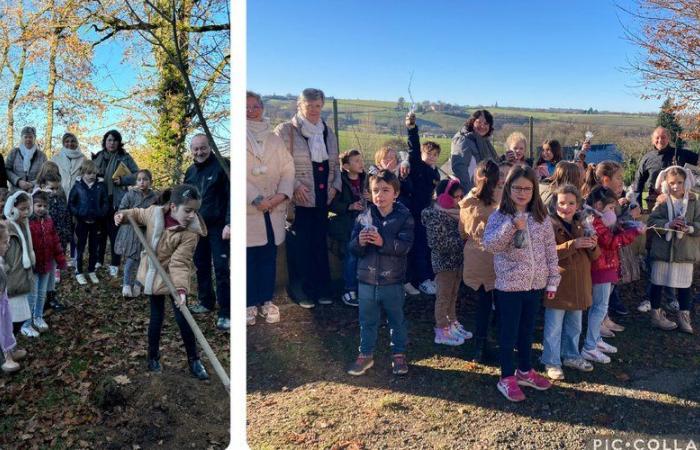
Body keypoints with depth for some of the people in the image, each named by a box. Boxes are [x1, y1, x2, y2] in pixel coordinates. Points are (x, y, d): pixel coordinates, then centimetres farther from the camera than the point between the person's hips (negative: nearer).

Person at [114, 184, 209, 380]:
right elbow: (138, 214, 8)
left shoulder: (191, 232, -27)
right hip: (153, 275, 2)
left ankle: (193, 360, 14)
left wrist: (181, 289, -41)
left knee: (183, 319, -1)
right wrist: (124, 215, -11)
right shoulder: (154, 212, -18)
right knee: (157, 316, 12)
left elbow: (179, 263, -30)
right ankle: (153, 356, 31)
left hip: (174, 277, -2)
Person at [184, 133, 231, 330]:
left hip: (218, 227, -6)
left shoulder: (222, 166, -8)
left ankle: (225, 313, -3)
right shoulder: (190, 171, 12)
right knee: (201, 266, 14)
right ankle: (205, 302, 30)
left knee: (221, 269, -7)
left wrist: (229, 223, -19)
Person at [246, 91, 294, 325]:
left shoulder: (275, 139, 14)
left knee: (269, 255, 7)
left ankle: (266, 300, 19)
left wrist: (282, 195, -9)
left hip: (274, 209, 3)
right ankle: (250, 303, 13)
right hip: (248, 209, -3)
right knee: (248, 257, 1)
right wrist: (256, 200, -15)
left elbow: (288, 168, 8)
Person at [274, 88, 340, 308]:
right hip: (299, 199, -5)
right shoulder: (286, 130, -3)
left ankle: (322, 288, 20)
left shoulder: (327, 131, 15)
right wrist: (295, 185, -16)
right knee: (300, 245, 0)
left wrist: (336, 184, 7)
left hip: (322, 198, 5)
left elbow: (335, 162, 21)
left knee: (320, 243, 10)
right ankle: (302, 290, 11)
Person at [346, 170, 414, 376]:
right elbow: (352, 248, -2)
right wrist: (359, 242, -24)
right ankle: (366, 354, 31)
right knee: (367, 321, 15)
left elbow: (404, 246, -18)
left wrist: (383, 242, -31)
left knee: (397, 320, 15)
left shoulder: (404, 217, -7)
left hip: (393, 281, -2)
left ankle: (399, 354, 33)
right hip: (367, 280, 2)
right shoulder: (363, 218, -1)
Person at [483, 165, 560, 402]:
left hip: (536, 284, 4)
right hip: (509, 285, -4)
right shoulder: (499, 216, -9)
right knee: (509, 332, 6)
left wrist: (552, 280, 6)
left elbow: (551, 249, 6)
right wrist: (512, 226, -32)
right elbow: (489, 244, -22)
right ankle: (506, 378, 20)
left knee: (528, 329, 19)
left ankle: (525, 371, 36)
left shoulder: (541, 217, 2)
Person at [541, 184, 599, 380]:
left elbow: (594, 256, 13)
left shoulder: (582, 226, 10)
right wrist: (573, 244, -29)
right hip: (558, 284, -6)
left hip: (579, 284, 6)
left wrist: (593, 246, -10)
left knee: (574, 326, 20)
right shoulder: (550, 225, -11)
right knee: (554, 327, 2)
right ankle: (551, 362, 15)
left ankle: (571, 356, 36)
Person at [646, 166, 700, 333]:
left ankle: (684, 318, 22)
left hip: (685, 251, 2)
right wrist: (668, 225, -24)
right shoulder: (661, 201, -3)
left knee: (684, 285, 8)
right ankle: (656, 315, 22)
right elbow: (652, 221, -10)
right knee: (658, 283, 8)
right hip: (663, 249, -1)